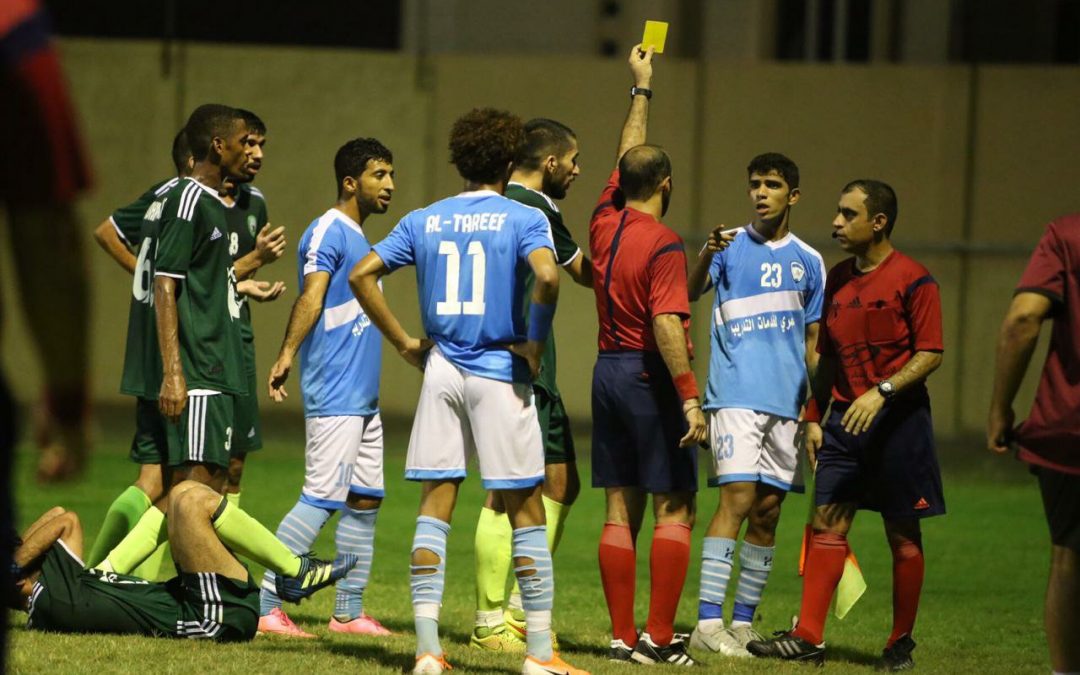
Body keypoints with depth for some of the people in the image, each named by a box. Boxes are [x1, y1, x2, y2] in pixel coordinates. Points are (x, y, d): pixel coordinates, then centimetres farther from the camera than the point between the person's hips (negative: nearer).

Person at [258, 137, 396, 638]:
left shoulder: (358, 238, 17)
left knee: (365, 500, 10)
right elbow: (311, 297, -25)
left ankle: (349, 611, 15)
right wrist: (287, 353, -34)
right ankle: (266, 606, -10)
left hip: (364, 396, 10)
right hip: (334, 394, -10)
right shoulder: (327, 233, -11)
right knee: (322, 498, -12)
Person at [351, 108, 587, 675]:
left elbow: (361, 276, 3)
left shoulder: (423, 222, 8)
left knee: (435, 506, 6)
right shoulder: (524, 219, -5)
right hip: (500, 374, -3)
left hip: (440, 372, 4)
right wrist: (535, 342, -10)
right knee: (525, 511, 3)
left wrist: (403, 342, 8)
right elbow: (546, 276, -24)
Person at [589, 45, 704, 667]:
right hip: (651, 378, -7)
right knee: (674, 509, -2)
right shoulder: (663, 246, -15)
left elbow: (627, 159, 22)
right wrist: (691, 399, -23)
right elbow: (666, 327, -23)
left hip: (609, 371, 7)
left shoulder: (605, 223, 5)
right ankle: (660, 638, -7)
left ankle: (624, 637, 6)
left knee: (621, 510, 7)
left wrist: (642, 90, 32)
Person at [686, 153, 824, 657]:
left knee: (768, 511, 6)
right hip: (736, 394, -4)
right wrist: (706, 256, -35)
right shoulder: (731, 246, 2)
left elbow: (812, 342, 17)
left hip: (786, 402, 4)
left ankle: (744, 621, 13)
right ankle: (708, 622, -17)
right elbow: (691, 293, -15)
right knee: (738, 498, -15)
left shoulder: (809, 262, 12)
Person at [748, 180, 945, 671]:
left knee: (903, 534, 2)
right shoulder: (837, 279, 12)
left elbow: (930, 353, -12)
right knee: (827, 523, -1)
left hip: (898, 421, -6)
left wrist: (881, 391, -23)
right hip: (845, 419, 6)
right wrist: (813, 418, 14)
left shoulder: (912, 280, -9)